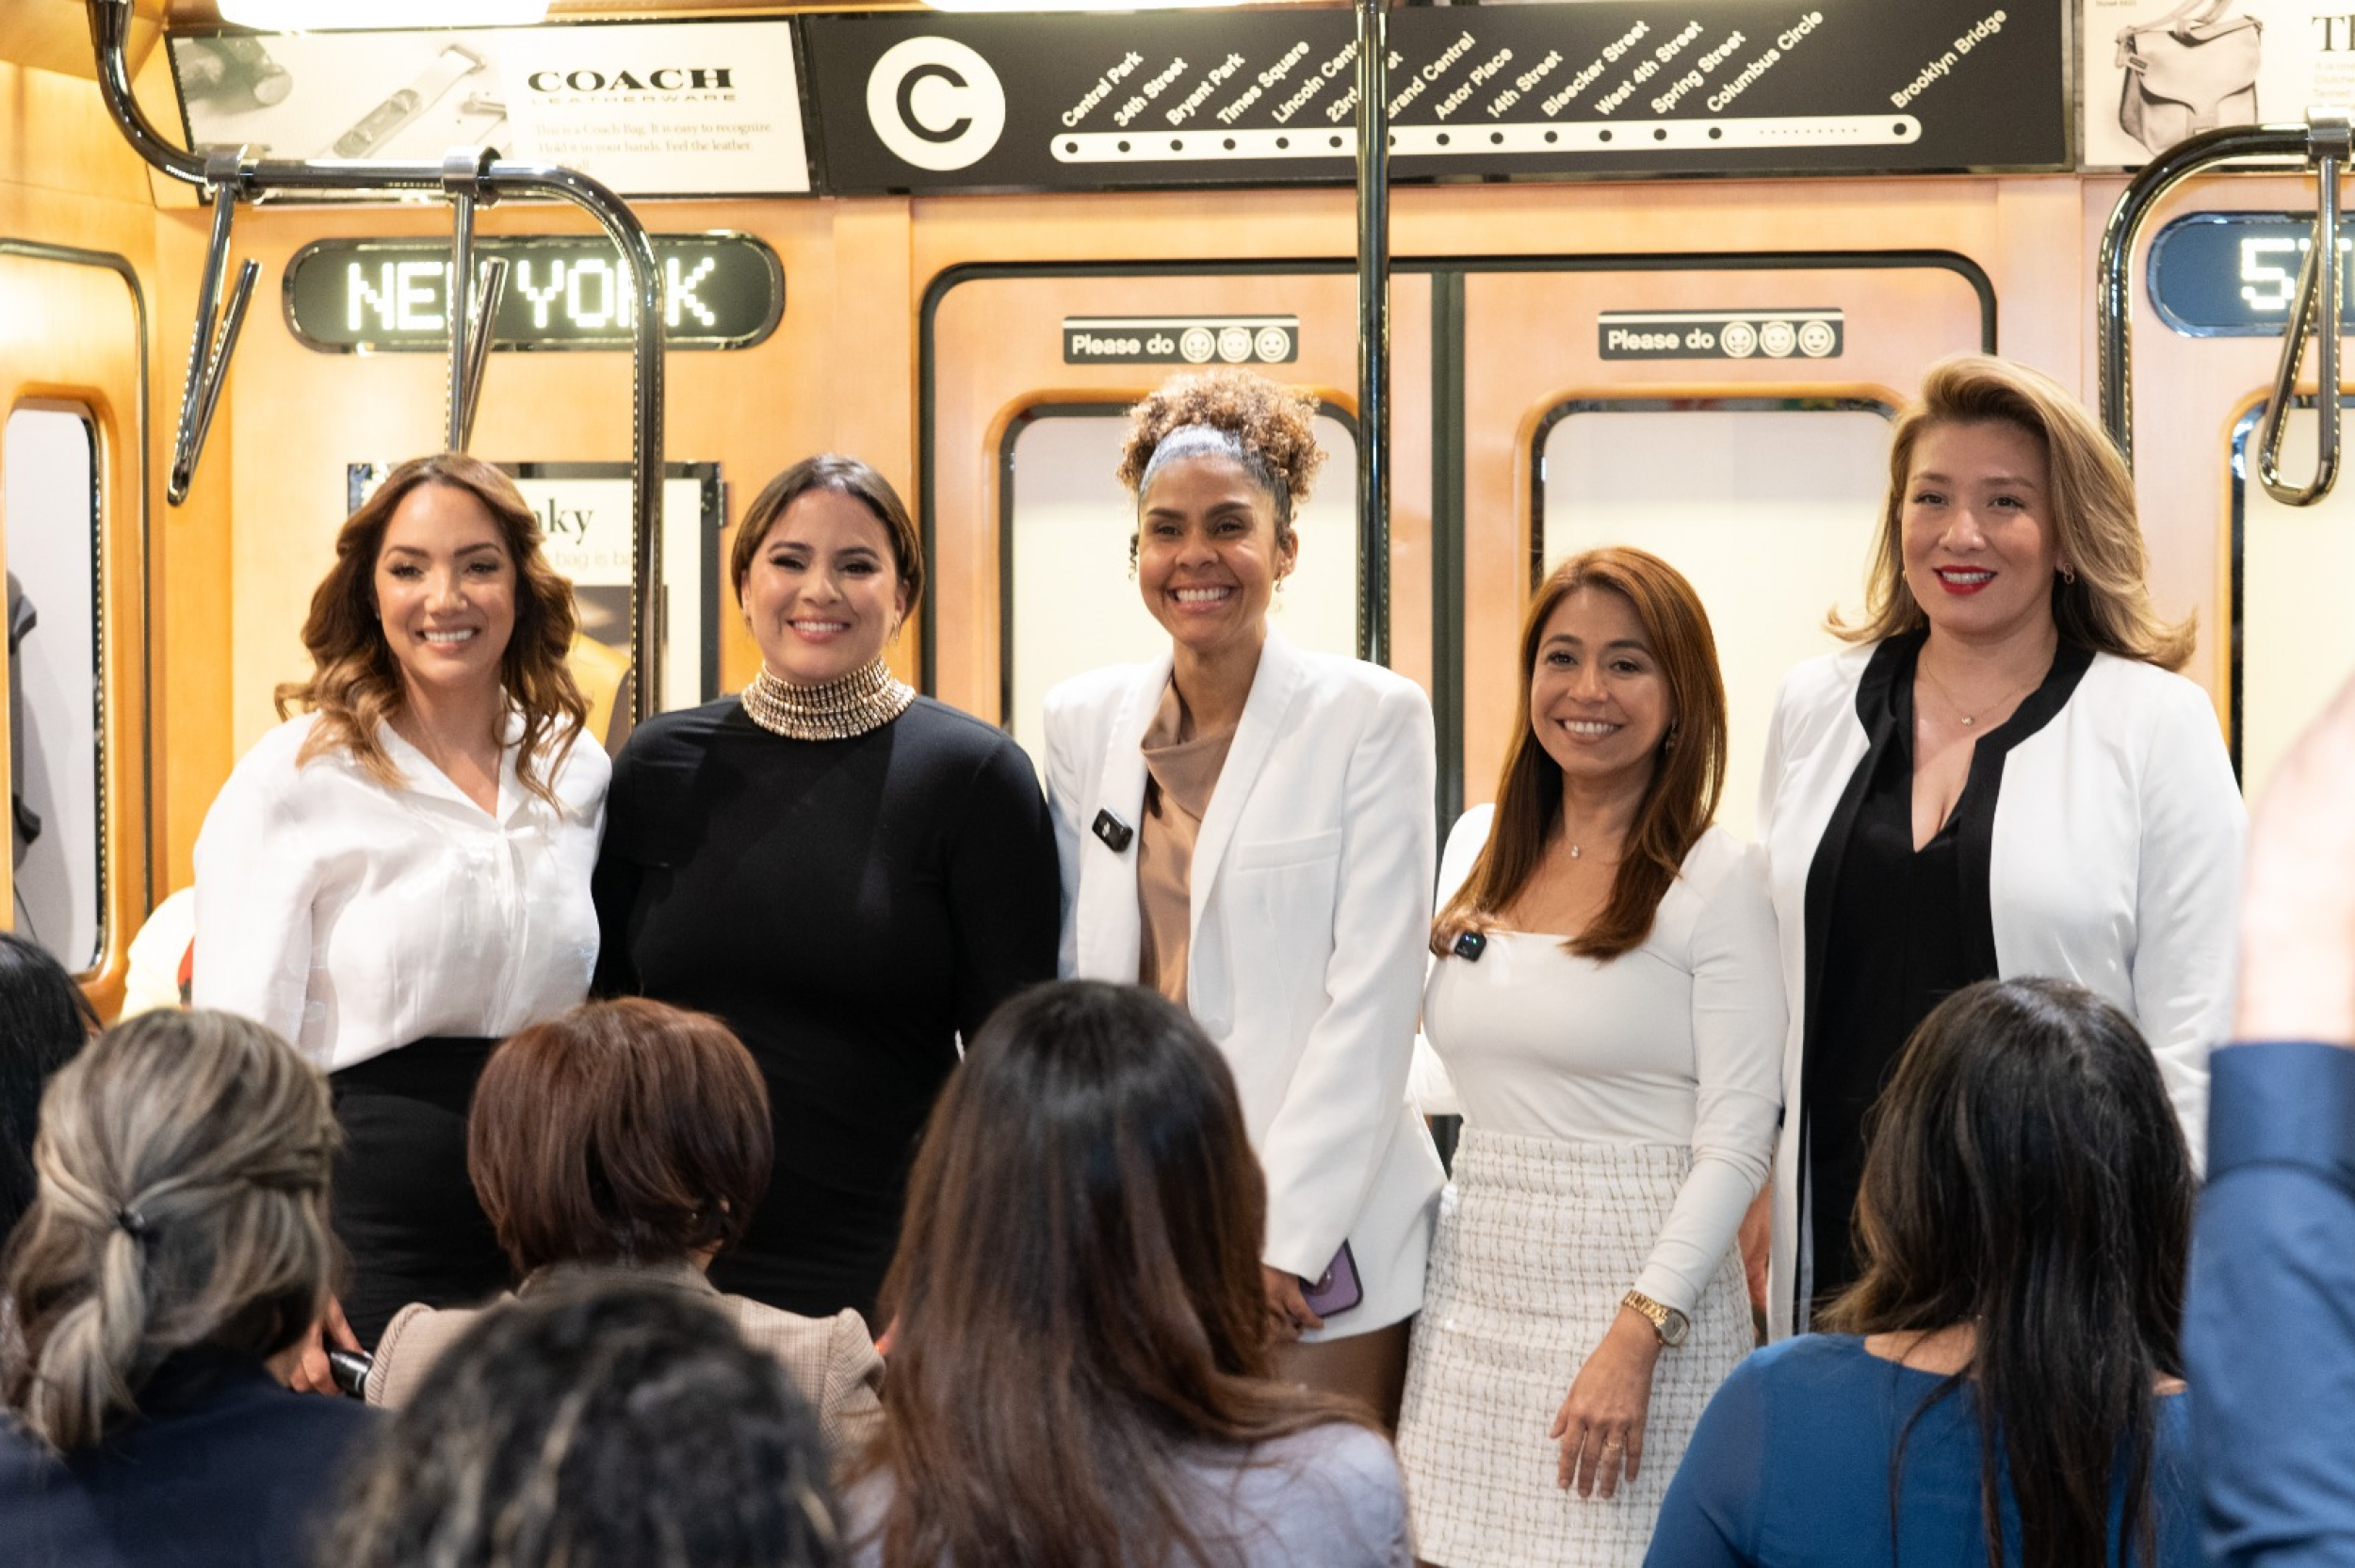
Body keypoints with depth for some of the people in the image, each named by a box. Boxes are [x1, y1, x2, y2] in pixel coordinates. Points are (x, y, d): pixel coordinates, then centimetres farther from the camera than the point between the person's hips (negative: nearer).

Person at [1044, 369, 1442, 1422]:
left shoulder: (1373, 718, -2)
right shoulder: (1082, 722, 10)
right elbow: (1069, 980, 12)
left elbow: (1370, 1001, -7)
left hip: (1314, 1235, -3)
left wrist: (1284, 1236, -13)